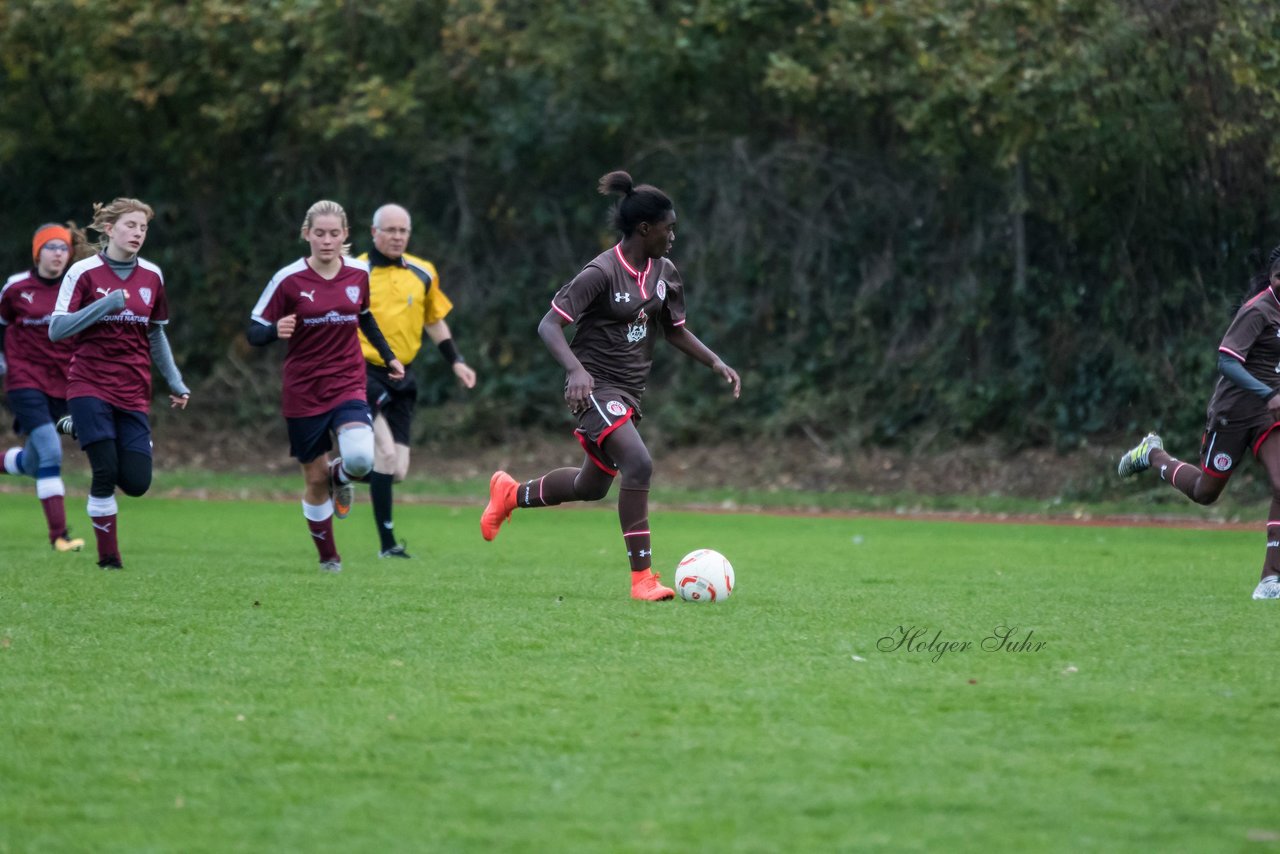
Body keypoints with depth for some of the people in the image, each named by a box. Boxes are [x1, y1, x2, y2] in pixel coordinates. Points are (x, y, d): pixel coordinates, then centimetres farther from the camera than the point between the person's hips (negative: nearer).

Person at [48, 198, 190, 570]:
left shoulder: (152, 276, 8)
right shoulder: (83, 272, -5)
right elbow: (56, 329, -10)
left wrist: (175, 383, 13)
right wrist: (105, 306, -19)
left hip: (133, 393, 4)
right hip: (90, 384, -4)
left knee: (136, 483, -6)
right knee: (105, 474, -14)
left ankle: (80, 428, 24)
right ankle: (108, 559, 2)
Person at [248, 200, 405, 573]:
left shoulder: (359, 274, 0)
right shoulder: (288, 279, -10)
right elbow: (255, 332, -8)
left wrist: (389, 356, 19)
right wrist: (276, 330, -29)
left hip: (348, 386, 1)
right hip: (303, 393, -1)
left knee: (360, 459, -24)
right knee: (315, 480, 4)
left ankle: (340, 476, 14)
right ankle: (329, 558, 24)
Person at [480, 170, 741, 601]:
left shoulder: (664, 273, 4)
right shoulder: (602, 273, -19)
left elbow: (675, 331, 18)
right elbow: (549, 325, -21)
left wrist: (716, 362, 3)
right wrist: (576, 370, -36)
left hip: (629, 390, 9)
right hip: (595, 386, -9)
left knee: (591, 486, 19)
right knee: (639, 464, -26)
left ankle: (511, 493, 46)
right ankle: (642, 577, -22)